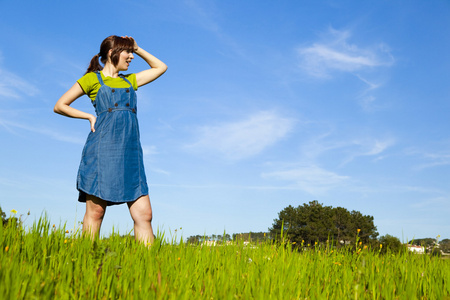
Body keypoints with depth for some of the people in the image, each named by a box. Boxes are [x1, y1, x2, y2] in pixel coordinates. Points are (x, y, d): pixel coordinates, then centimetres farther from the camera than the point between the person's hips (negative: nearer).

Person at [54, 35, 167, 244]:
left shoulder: (129, 80, 24)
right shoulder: (92, 78, 9)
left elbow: (161, 67, 35)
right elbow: (59, 106, 12)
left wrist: (137, 49, 27)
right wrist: (90, 117, 3)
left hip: (131, 153, 5)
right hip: (103, 149, -5)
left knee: (144, 214, -5)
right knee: (95, 211, -5)